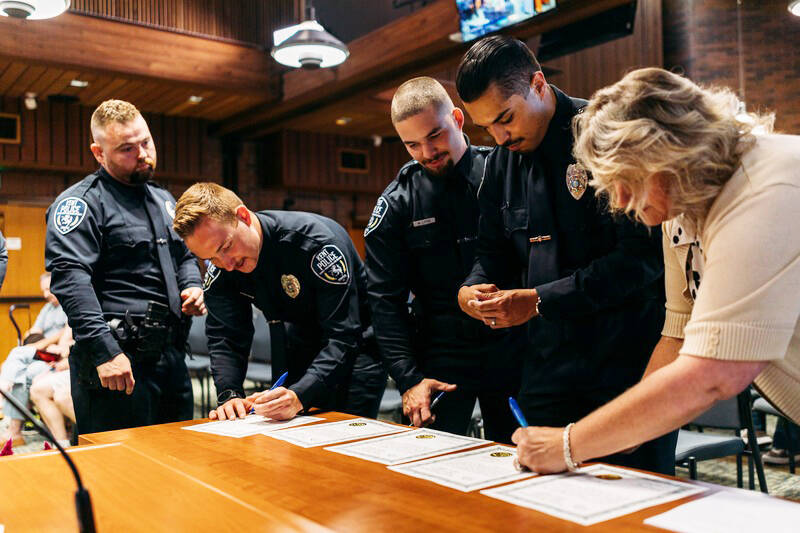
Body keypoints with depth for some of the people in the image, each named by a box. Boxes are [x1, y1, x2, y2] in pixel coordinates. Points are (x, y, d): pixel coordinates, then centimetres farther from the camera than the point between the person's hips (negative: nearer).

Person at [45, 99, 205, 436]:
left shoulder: (164, 200, 19)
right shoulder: (82, 202, -7)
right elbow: (70, 278, -18)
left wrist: (192, 287, 7)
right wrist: (104, 350, -26)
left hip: (172, 355, 8)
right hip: (119, 361, -7)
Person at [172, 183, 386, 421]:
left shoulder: (317, 240, -31)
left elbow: (344, 336, -33)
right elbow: (224, 337, -7)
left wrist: (299, 396, -45)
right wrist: (229, 395, -26)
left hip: (357, 346, -5)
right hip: (305, 349, 5)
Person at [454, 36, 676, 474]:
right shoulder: (501, 162, 9)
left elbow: (643, 256, -18)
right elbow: (493, 251, 19)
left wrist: (540, 301, -19)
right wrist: (471, 289, -4)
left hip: (629, 358, -5)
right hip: (547, 367, 6)